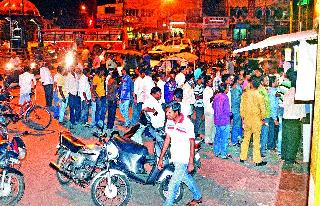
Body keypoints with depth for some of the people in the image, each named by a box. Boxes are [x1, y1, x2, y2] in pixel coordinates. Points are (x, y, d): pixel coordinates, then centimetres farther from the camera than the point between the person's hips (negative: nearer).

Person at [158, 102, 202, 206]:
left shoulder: (187, 124, -19)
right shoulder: (169, 122, -1)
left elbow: (192, 143, -14)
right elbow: (167, 139, 6)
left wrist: (191, 162, -15)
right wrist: (161, 158, 6)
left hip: (184, 160, -7)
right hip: (175, 158, 7)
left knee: (173, 185, -6)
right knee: (186, 178, 23)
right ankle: (198, 197, 44)